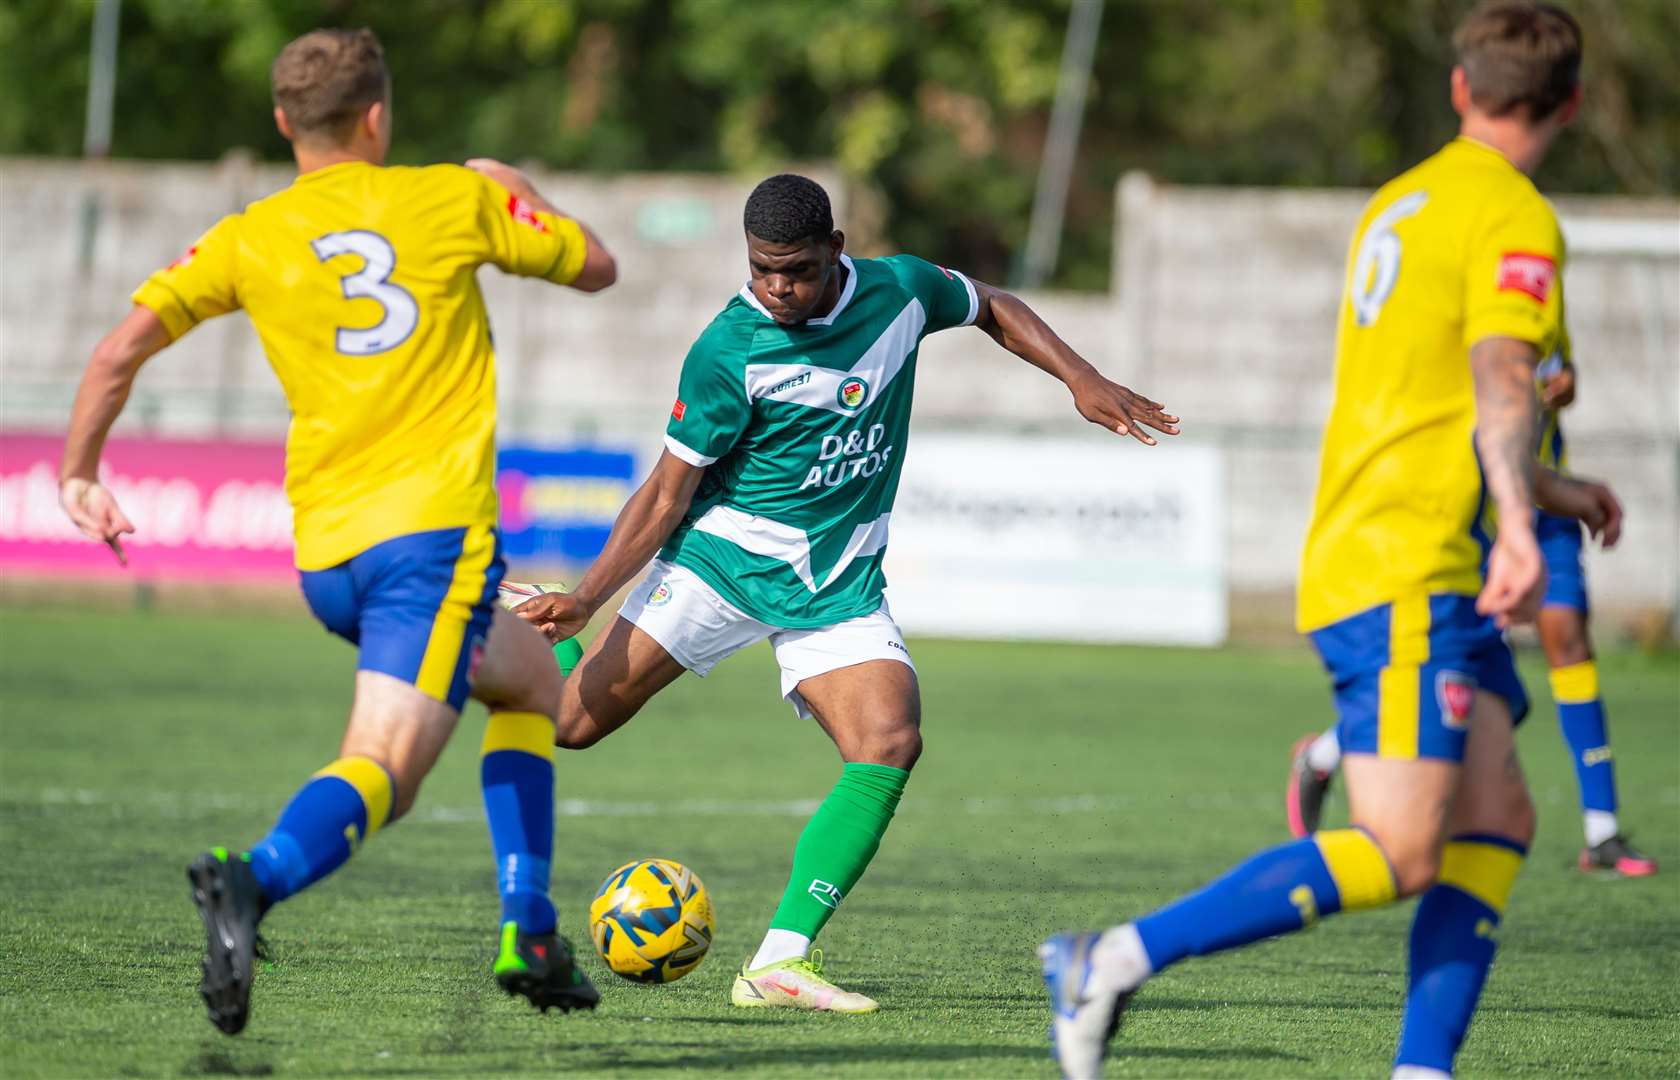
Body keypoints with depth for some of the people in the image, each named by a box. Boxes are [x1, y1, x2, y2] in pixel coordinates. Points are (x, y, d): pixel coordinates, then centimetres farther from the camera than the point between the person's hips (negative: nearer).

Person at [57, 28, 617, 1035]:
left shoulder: (249, 239, 9)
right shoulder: (453, 199, 5)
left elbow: (121, 350, 1)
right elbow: (596, 264, 17)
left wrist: (80, 472, 15)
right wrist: (515, 189, 35)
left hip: (326, 554, 5)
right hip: (434, 532, -5)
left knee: (530, 679, 27)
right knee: (378, 774, -15)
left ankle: (530, 936, 20)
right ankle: (257, 881, -46)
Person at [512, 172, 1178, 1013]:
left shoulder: (900, 290, -6)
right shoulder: (728, 352, -16)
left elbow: (991, 309, 17)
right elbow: (668, 493, -10)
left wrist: (1082, 380, 5)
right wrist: (586, 598, -18)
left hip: (838, 587, 3)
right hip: (722, 559, -3)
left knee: (890, 744, -21)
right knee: (571, 724, -4)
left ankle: (779, 963, -22)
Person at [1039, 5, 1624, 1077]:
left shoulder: (1401, 204, 21)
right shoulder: (1514, 219, -8)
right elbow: (1499, 384, -25)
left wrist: (1554, 492, 44)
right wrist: (1518, 526, -38)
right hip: (1408, 575, -10)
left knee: (1497, 820, 5)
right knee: (1397, 856, -15)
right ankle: (1116, 962, -16)